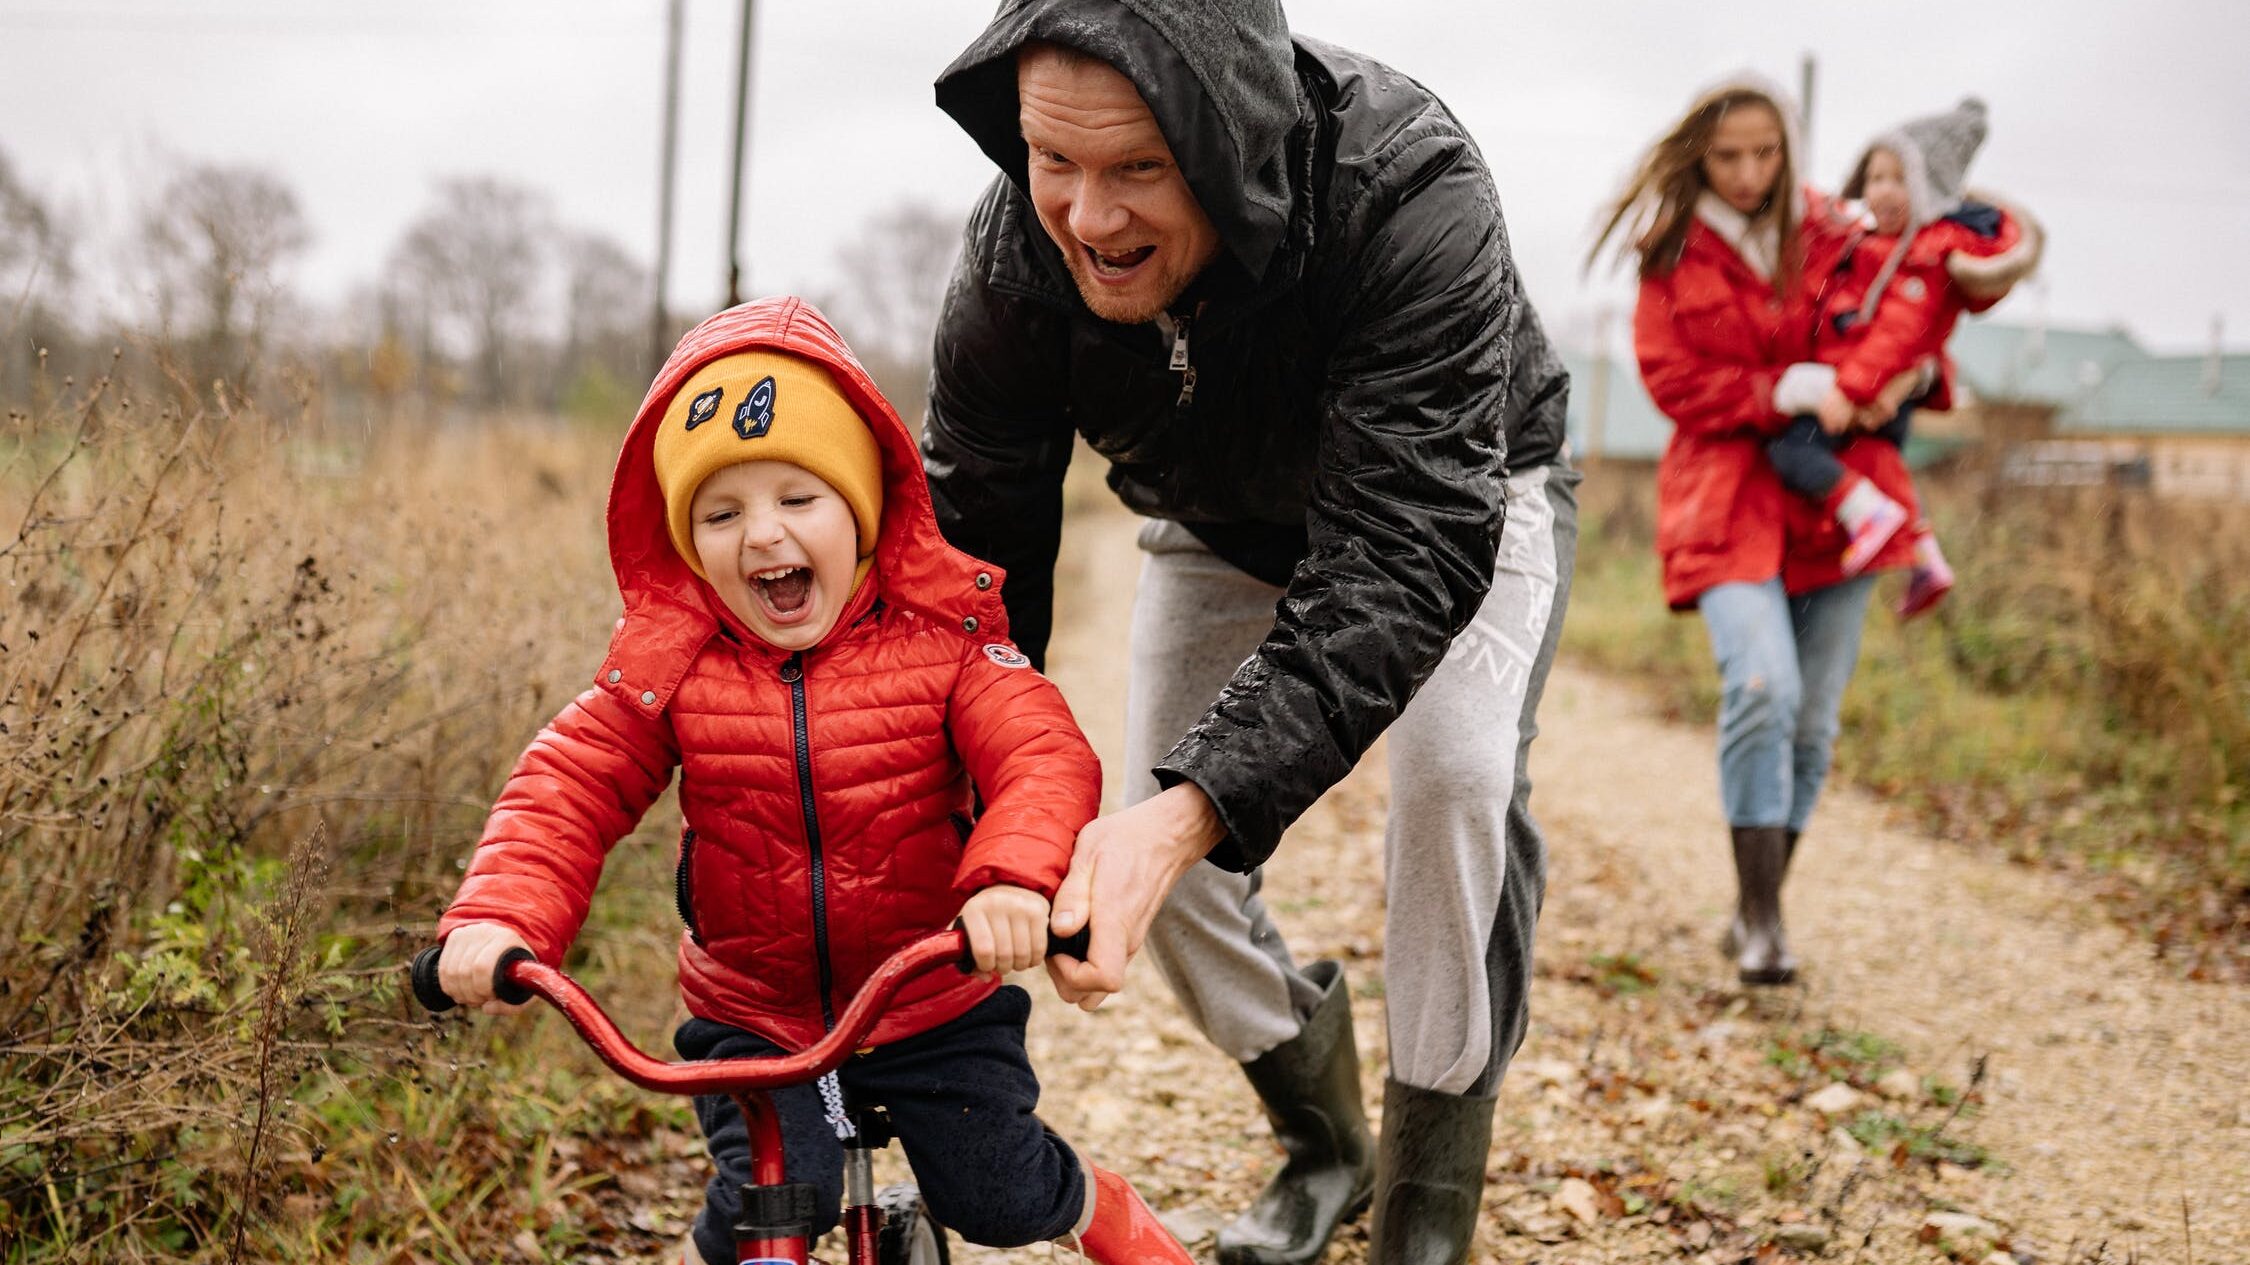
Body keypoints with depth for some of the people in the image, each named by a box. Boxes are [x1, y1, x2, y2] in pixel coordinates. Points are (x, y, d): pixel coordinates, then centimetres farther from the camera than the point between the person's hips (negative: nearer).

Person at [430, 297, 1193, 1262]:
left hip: (934, 1001, 0)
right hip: (751, 1015, 1)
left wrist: (1015, 876, -45)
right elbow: (568, 789, -12)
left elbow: (1044, 756, -23)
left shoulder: (940, 633, -13)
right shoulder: (669, 660, -9)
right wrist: (497, 918, -31)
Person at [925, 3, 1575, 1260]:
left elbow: (1406, 556, -47)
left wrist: (1196, 807, -59)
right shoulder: (1017, 255, -30)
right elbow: (973, 545, -22)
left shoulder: (1410, 197, -43)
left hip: (1455, 499, -4)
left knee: (1457, 777, -27)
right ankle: (1324, 1144, 24)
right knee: (1154, 853, -4)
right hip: (1224, 528, 4)